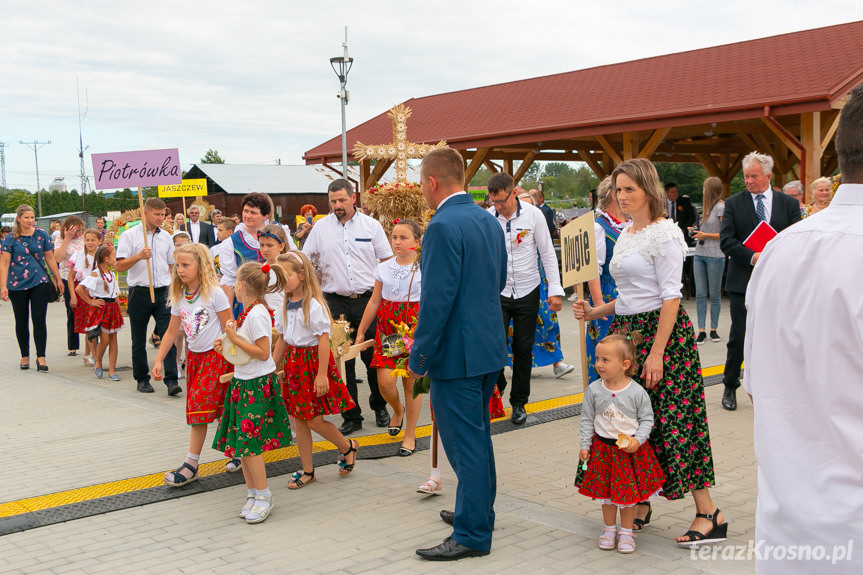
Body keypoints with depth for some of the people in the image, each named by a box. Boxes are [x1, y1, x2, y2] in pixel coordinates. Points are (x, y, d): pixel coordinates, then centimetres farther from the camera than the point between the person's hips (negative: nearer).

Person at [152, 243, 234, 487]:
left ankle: (191, 465, -6)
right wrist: (159, 360, 9)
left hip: (215, 355, -6)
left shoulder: (214, 293, -12)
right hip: (193, 356, 6)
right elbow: (172, 331, 13)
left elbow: (229, 328, -11)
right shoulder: (178, 297, 6)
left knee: (199, 405, -10)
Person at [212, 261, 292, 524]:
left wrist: (234, 338, -19)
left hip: (258, 386, -9)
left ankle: (263, 496, 4)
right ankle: (252, 493, 21)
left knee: (248, 443, -7)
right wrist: (226, 345, 5)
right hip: (243, 383, 9)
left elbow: (263, 353, -21)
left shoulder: (257, 314, -18)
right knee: (241, 442, 11)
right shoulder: (248, 312, 11)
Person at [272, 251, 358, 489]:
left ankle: (348, 447, 22)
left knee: (314, 420, -4)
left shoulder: (314, 305, -15)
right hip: (294, 363, 7)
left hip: (314, 361, -7)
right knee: (299, 420, 10)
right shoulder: (285, 306, 7)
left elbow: (323, 340, -17)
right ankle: (307, 470, 20)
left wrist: (321, 374, -21)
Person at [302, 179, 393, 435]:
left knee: (373, 357, 5)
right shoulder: (321, 227, 5)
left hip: (368, 299, -1)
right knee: (342, 361, 2)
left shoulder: (371, 225, 2)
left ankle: (379, 407, 25)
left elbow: (388, 261, 5)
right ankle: (351, 416, 10)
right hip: (337, 303, 1)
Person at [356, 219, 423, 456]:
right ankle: (398, 409, 31)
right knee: (384, 383, -5)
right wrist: (360, 332, 12)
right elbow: (374, 302, 11)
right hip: (387, 327, 3)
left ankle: (410, 435, 20)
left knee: (411, 383, 3)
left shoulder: (423, 269, -4)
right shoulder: (384, 268, 6)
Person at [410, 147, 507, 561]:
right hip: (490, 346, 9)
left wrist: (418, 356, -15)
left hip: (457, 352, -9)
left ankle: (472, 534, 7)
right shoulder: (489, 221, 10)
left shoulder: (443, 227, -19)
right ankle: (479, 512, 35)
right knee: (478, 435, 21)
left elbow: (437, 299, -22)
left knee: (465, 441, -2)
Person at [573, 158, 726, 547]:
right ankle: (640, 506, 21)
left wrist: (657, 352, -20)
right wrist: (595, 312, 7)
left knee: (671, 419, -7)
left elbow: (670, 296, -16)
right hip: (627, 332, 8)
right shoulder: (625, 235, 15)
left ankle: (709, 514, 1)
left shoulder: (664, 232, -11)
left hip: (661, 331, -8)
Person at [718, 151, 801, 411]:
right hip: (743, 281, -1)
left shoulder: (789, 204, 5)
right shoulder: (733, 203, 2)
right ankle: (730, 387, 19)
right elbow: (726, 241, -6)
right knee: (739, 337, 3)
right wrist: (753, 257, -20)